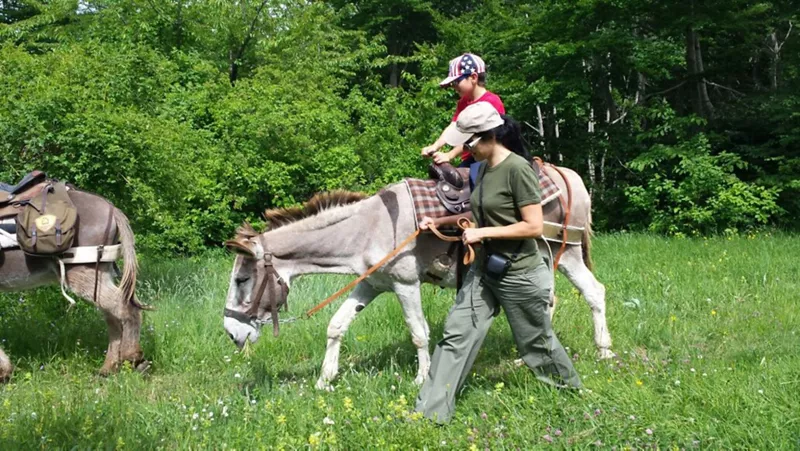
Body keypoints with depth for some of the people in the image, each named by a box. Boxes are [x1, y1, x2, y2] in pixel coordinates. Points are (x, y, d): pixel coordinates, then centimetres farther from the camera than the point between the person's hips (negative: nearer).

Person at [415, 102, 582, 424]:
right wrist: (439, 222, 7)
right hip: (484, 270, 8)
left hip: (518, 274, -7)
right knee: (456, 333, 2)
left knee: (536, 342, 11)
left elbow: (534, 227, -22)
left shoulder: (517, 169, -20)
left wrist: (483, 233, -22)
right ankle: (432, 411, 5)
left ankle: (571, 390, 37)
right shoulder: (483, 168, 4)